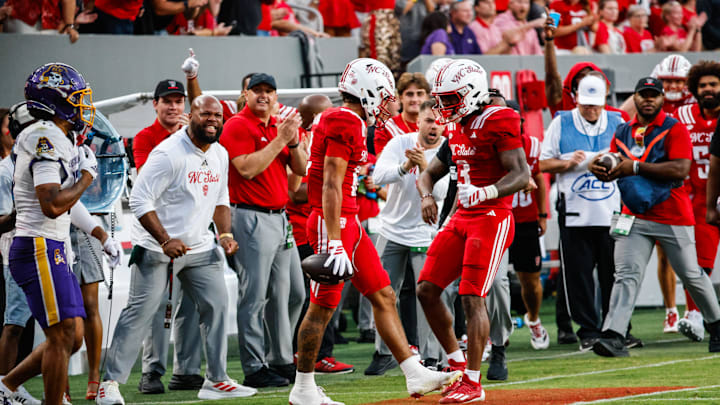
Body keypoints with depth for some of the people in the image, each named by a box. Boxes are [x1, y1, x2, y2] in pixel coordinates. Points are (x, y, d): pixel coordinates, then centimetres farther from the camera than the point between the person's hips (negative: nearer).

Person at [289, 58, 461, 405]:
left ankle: (415, 375, 12)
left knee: (383, 297, 10)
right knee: (323, 307, -3)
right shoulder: (346, 123, -16)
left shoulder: (343, 121, 15)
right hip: (334, 224, -11)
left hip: (348, 223, 11)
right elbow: (331, 187, -21)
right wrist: (335, 243, -24)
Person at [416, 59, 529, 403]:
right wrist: (427, 195, 7)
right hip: (462, 219, 9)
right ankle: (457, 362, 17)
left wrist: (485, 193, -34)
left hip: (491, 219, -9)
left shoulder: (498, 123, -13)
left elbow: (522, 175, -20)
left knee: (472, 298, -11)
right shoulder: (459, 128, 14)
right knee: (427, 290, 4)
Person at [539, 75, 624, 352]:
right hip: (575, 214, -1)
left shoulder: (617, 123, 9)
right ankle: (588, 331, 7)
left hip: (611, 213, 1)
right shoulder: (561, 124, 6)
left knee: (613, 275, 2)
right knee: (579, 275, -1)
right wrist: (568, 163, -10)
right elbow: (544, 164, 8)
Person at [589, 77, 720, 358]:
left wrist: (636, 167, -22)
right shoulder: (623, 132, 11)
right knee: (626, 274, -12)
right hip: (635, 217, 3)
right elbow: (614, 168, 17)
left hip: (673, 217, -3)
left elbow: (680, 169, -19)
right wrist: (600, 169, -8)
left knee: (691, 274, 6)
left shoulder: (674, 130, -6)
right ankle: (613, 336, -22)